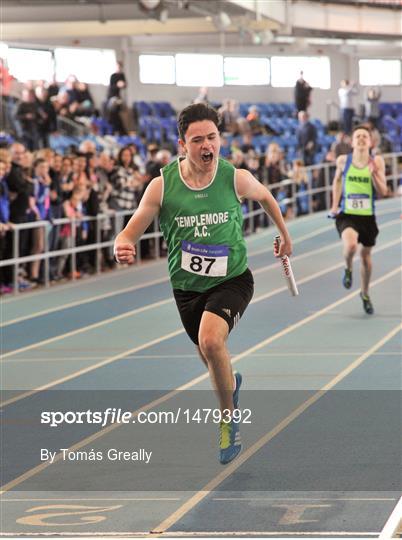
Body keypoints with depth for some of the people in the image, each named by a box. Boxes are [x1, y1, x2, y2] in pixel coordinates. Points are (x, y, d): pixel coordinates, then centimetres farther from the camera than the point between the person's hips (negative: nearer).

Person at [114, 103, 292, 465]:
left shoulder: (236, 178, -15)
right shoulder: (162, 185, -15)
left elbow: (265, 197, 10)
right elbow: (129, 234, -13)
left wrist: (284, 233, 22)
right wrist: (123, 249, -36)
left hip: (232, 280, -3)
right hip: (187, 286, 3)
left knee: (211, 341, -31)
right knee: (210, 359, 22)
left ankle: (228, 417, -9)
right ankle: (231, 384, 61)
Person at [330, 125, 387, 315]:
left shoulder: (377, 162, -5)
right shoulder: (343, 161, -4)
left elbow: (383, 192, -6)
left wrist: (374, 174, -22)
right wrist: (335, 205, 9)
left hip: (367, 216, 2)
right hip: (346, 214, -2)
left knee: (366, 254, 17)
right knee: (350, 245, -30)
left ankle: (365, 294, 40)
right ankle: (348, 269, 6)